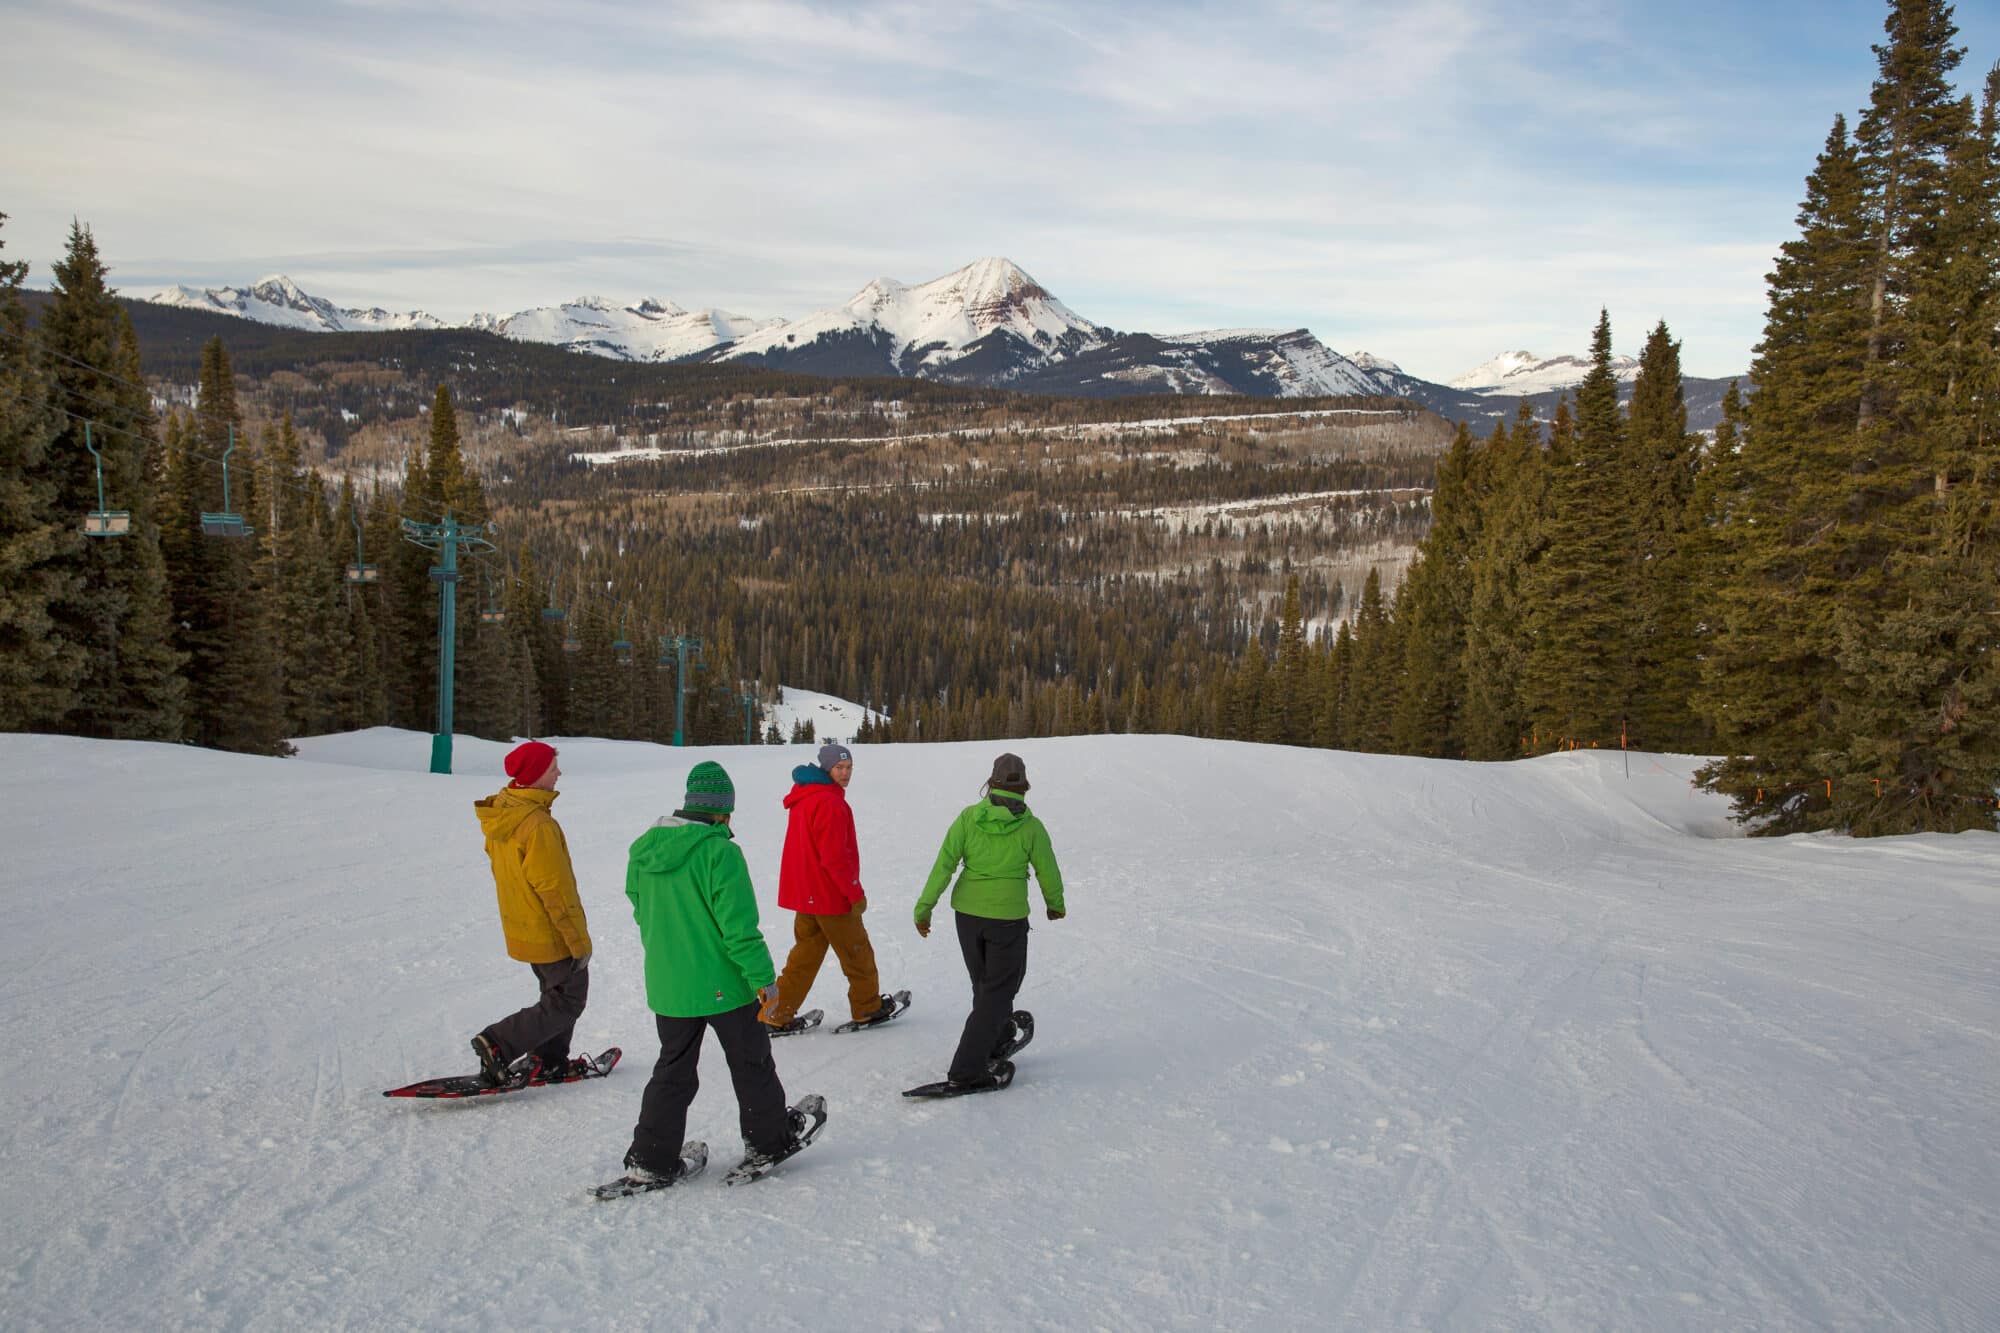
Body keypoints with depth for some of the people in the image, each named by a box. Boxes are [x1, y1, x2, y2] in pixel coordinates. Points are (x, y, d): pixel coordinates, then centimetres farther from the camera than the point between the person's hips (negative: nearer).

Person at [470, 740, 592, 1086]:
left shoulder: (500, 810, -1)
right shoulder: (538, 825, -29)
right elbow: (557, 892, -25)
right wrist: (580, 941, -15)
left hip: (522, 928, 9)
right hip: (551, 934, -9)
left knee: (557, 991, 23)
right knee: (568, 1002, 5)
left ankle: (550, 1061, 28)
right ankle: (499, 1044, -1)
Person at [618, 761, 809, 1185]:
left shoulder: (645, 851, 0)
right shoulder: (719, 851, -21)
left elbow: (643, 914, 11)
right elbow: (739, 924, -20)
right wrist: (763, 976, -11)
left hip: (666, 986, 5)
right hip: (723, 984, -5)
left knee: (673, 1070, 18)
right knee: (751, 1063, 15)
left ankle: (649, 1159, 16)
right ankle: (768, 1140, 29)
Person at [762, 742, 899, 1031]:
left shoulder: (803, 797, 11)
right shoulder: (828, 802, -21)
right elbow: (835, 857, -23)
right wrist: (856, 893, -15)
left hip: (804, 893, 9)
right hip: (830, 895, -9)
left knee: (807, 950, 15)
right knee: (857, 952, 9)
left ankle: (778, 1012, 12)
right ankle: (867, 1007, 23)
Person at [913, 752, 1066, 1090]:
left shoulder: (968, 817, -6)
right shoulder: (1031, 827, -10)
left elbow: (944, 866, -8)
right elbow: (1048, 873, 0)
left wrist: (924, 907, -1)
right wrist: (1055, 905, 20)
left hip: (967, 913, 3)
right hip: (1008, 918, -3)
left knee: (984, 983, 23)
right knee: (999, 989, 7)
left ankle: (997, 1038, 44)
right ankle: (968, 1067, -1)